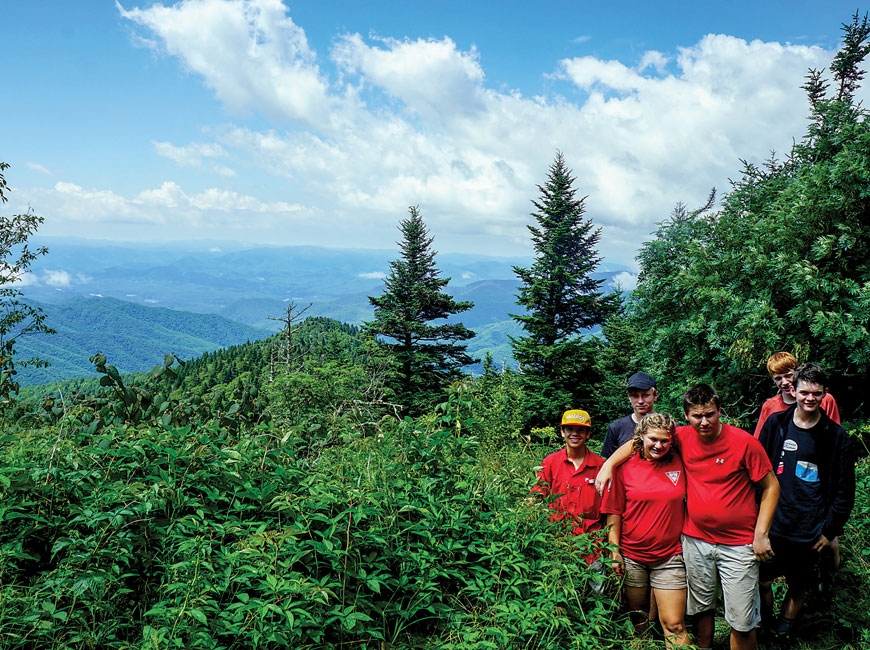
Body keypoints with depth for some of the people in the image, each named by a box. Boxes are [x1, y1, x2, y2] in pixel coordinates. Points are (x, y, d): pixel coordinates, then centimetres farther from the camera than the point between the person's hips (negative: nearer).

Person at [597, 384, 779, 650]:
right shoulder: (683, 437, -4)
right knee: (702, 609, 18)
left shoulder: (744, 442, -14)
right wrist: (609, 464, -5)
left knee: (742, 622, 3)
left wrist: (761, 534, -10)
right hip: (695, 540, 3)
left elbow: (771, 487, -6)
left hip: (738, 545, -3)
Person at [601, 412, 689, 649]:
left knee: (674, 624, 1)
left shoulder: (679, 464, -3)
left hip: (670, 556, 0)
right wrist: (615, 551, -6)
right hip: (631, 556, 0)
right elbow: (614, 512, -3)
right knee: (637, 621, 16)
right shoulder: (625, 467, -6)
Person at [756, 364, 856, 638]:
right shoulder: (775, 424, -1)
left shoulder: (836, 437, -4)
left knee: (798, 589, 12)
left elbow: (844, 492, 1)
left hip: (809, 533, -1)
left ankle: (783, 631, 34)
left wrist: (829, 531, -2)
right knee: (761, 580, 9)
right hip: (771, 525, 1)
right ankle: (763, 628, 32)